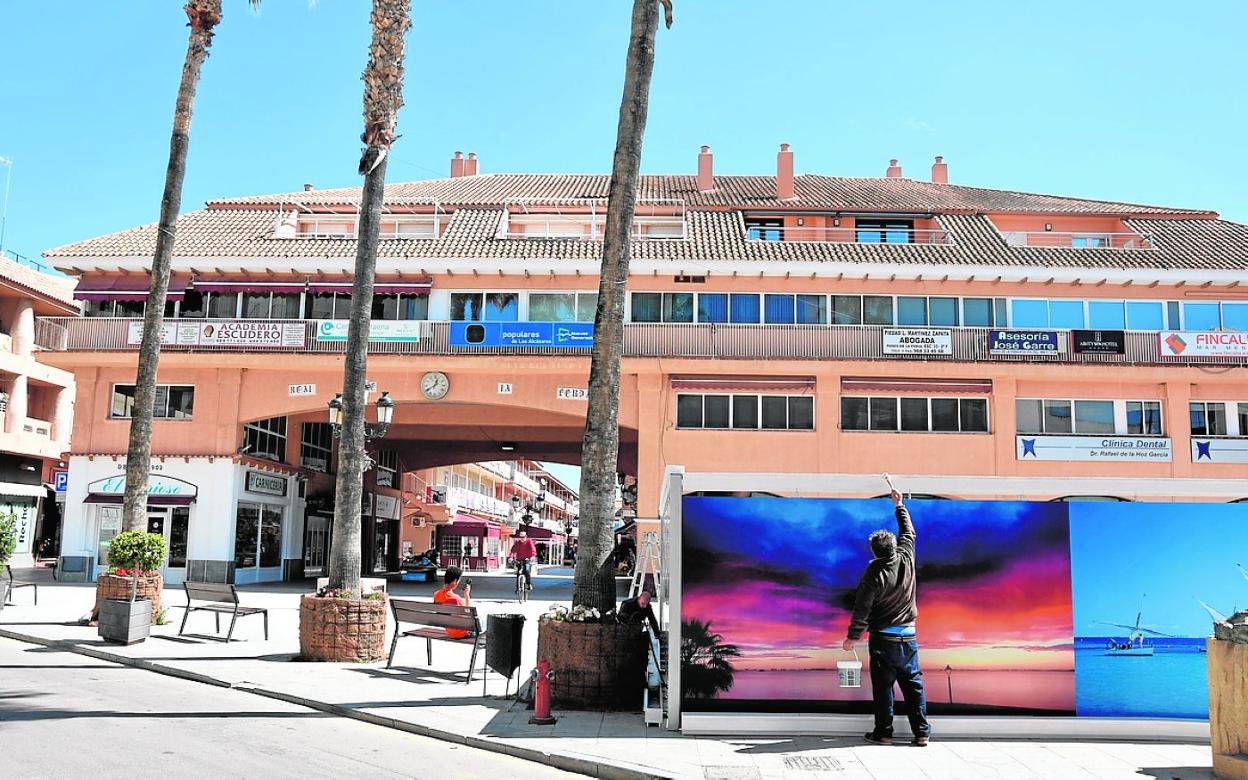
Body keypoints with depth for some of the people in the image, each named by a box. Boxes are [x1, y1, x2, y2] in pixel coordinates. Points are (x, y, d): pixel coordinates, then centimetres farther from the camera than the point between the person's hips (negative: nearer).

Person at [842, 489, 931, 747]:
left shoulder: (874, 574, -15)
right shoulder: (907, 559, -5)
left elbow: (862, 608, -13)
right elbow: (908, 532, 14)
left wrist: (852, 636, -4)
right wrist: (900, 506, 25)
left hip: (883, 638, -4)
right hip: (908, 636, 4)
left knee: (883, 686, 4)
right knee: (913, 684, 9)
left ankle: (883, 732, 9)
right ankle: (921, 732, 10)